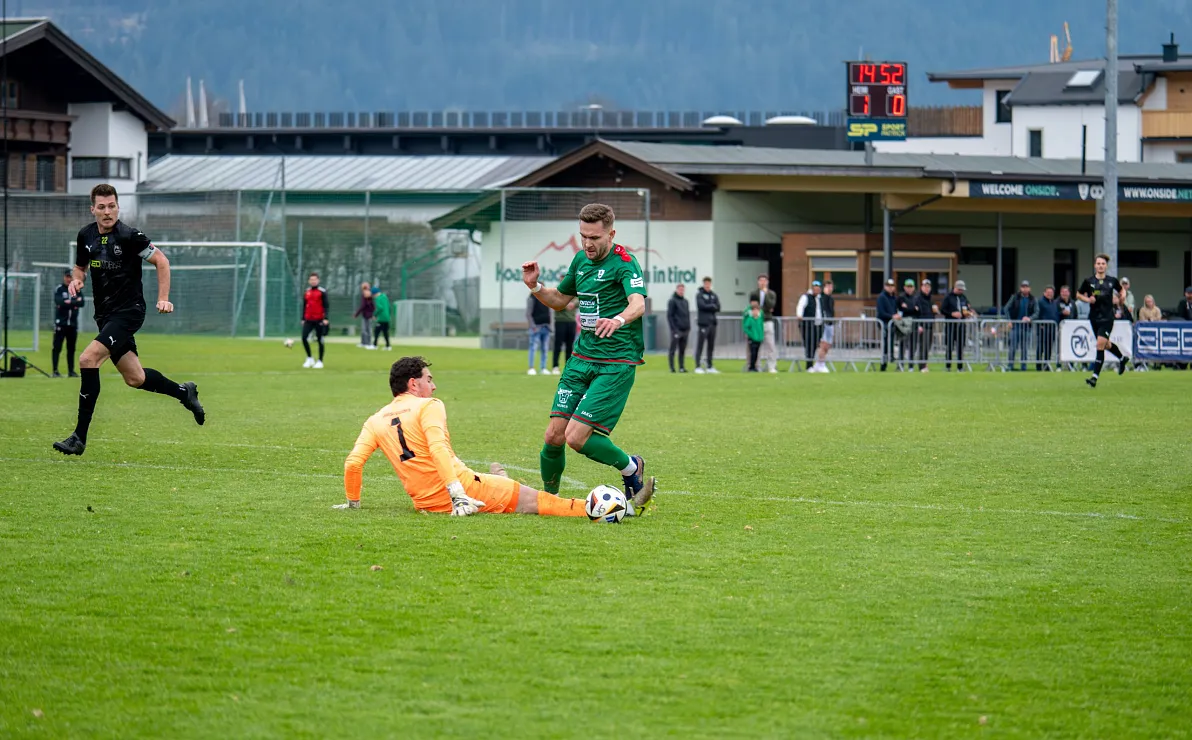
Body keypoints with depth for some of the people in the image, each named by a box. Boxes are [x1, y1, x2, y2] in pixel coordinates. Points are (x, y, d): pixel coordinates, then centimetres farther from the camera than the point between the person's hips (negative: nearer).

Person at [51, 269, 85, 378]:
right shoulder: (59, 290, 0)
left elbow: (82, 303, -5)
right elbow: (59, 302, -18)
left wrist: (69, 302, -19)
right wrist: (75, 302, -19)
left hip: (73, 324, 4)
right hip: (60, 323, -4)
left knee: (71, 349, 8)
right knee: (57, 348, -5)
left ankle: (71, 371, 13)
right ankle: (55, 371, -5)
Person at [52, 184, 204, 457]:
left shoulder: (129, 236, -14)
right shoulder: (86, 235, 4)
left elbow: (161, 261, -8)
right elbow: (80, 266, 20)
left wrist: (163, 298, -14)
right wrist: (76, 279, -2)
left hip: (128, 311, -7)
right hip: (105, 314, 7)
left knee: (88, 360, -22)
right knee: (135, 378, 11)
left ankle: (80, 437, -19)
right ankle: (183, 392, 39)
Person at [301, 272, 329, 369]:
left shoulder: (322, 292, -4)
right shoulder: (306, 292, 11)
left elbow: (326, 306, -6)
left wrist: (326, 318, -16)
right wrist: (303, 319, 17)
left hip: (319, 320, -4)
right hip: (308, 320, 4)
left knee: (320, 340, 2)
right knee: (304, 338, -8)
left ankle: (320, 361, 11)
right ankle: (309, 358, 6)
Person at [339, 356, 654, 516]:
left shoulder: (375, 421, 10)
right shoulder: (428, 406, -5)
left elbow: (352, 463, 2)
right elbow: (438, 448, -20)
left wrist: (352, 502, 17)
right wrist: (456, 493, -28)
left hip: (424, 501, 6)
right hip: (459, 484, -6)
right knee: (533, 500, -9)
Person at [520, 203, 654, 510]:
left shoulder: (623, 263, -13)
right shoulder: (581, 260, 11)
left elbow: (638, 303, -32)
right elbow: (560, 299, 26)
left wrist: (618, 319, -54)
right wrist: (535, 286, 5)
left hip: (616, 363, -7)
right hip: (581, 358, 7)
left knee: (576, 437, -15)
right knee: (554, 435, -2)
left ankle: (631, 468, 10)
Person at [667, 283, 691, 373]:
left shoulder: (685, 301, 17)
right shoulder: (672, 301, -3)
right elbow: (669, 316, -8)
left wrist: (688, 327, 12)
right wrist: (674, 329, -14)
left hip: (685, 330, 7)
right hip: (676, 330, -7)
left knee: (683, 350, 7)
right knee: (673, 349, -4)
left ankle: (681, 367, 9)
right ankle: (672, 367, -3)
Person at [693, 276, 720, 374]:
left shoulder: (714, 296, 15)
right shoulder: (699, 294, 0)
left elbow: (718, 308, 3)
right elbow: (702, 306, -15)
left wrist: (708, 307, -9)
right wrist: (712, 306, -5)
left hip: (712, 323, 6)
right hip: (703, 323, -6)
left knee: (711, 346, 8)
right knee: (700, 346, -6)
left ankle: (710, 366, 14)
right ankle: (697, 367, -6)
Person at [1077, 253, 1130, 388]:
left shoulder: (1112, 281, -1)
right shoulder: (1088, 281, -1)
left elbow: (1121, 290, 19)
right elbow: (1078, 295, 11)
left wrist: (1122, 295, -3)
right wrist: (1087, 299, -8)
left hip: (1107, 317, -3)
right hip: (1094, 317, 3)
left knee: (1100, 345, -14)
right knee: (1106, 345, 18)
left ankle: (1095, 377, -14)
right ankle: (1122, 358, 49)